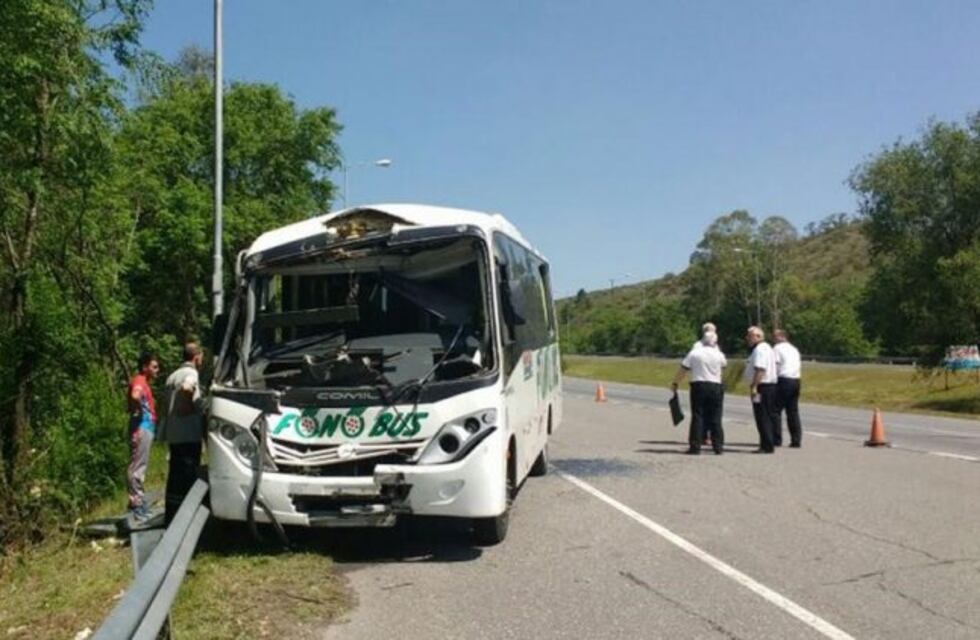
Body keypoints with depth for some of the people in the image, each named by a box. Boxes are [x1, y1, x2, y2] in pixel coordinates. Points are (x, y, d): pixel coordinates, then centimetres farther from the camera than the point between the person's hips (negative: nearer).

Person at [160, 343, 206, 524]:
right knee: (188, 476, -5)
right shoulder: (191, 373, -9)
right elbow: (186, 388, -31)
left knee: (175, 475, 14)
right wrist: (191, 406, -16)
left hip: (173, 434, 9)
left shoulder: (173, 375, 18)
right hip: (189, 434, -9)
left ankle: (171, 515, 20)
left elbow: (168, 402, 17)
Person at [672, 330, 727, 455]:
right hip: (715, 387, 1)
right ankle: (718, 446, 10)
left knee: (697, 417, 2)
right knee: (715, 418, 7)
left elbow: (683, 370, -2)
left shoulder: (694, 353, -2)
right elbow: (724, 364, 25)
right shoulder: (718, 354, 2)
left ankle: (695, 447, 2)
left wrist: (675, 383, 8)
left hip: (698, 386, -1)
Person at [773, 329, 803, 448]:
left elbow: (774, 366, -10)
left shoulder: (777, 348, -4)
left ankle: (776, 439, -3)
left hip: (783, 381, -7)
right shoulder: (794, 349, 20)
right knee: (793, 412, 10)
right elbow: (797, 366, 18)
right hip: (796, 381, 8)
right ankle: (796, 440, 9)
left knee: (776, 410, -1)